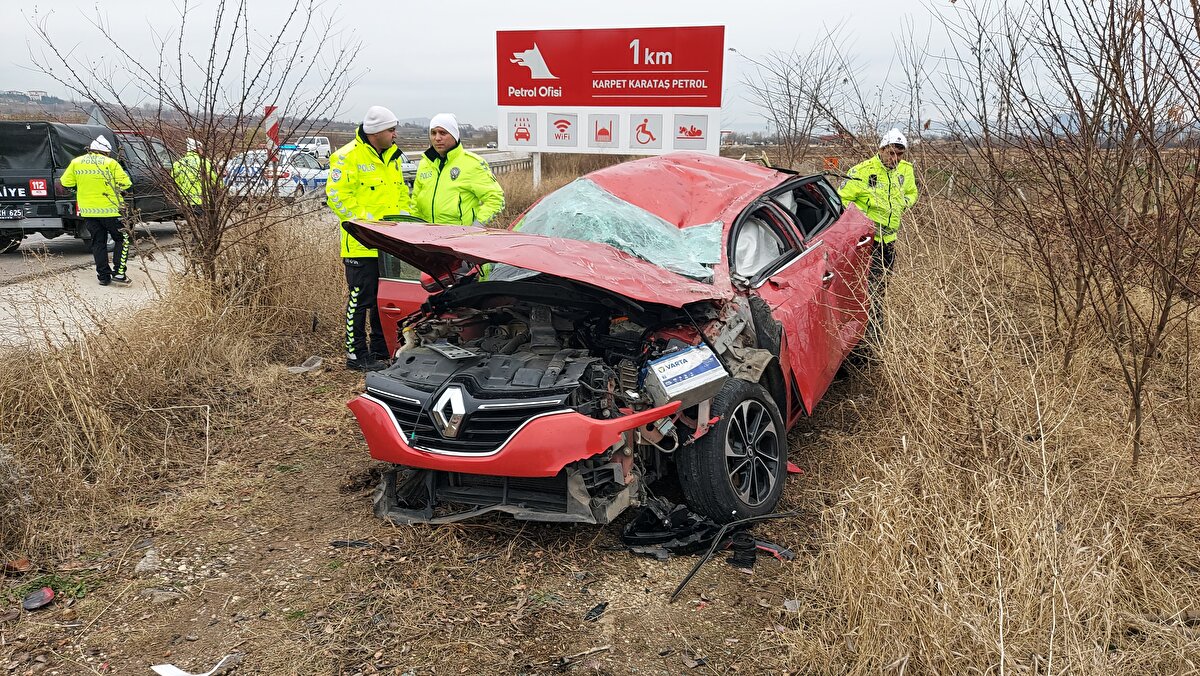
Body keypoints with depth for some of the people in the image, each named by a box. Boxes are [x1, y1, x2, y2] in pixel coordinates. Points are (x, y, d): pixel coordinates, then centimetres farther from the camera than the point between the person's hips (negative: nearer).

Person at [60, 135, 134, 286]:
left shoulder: (76, 162, 5)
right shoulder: (110, 163, -8)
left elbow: (66, 182, 9)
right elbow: (125, 183, -10)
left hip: (88, 210, 4)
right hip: (109, 209, -4)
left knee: (98, 243, 12)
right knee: (122, 239, 8)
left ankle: (103, 276, 11)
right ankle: (118, 273, -3)